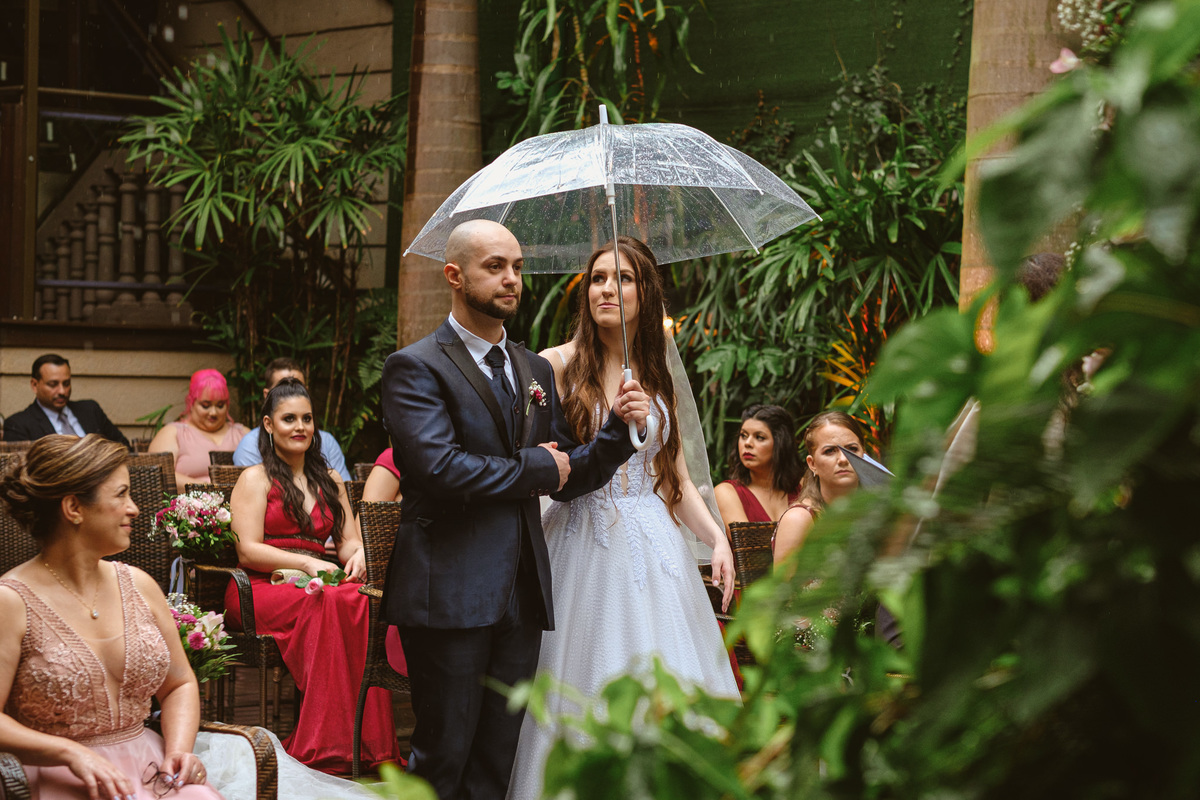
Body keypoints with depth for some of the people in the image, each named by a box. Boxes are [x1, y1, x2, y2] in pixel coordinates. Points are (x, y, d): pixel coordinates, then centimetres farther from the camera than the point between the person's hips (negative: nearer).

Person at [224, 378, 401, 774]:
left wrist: (358, 554, -8)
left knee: (360, 601, -33)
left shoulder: (329, 481, 24)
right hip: (261, 589, -4)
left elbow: (349, 540, 18)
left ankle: (373, 746, -38)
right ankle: (328, 750, -38)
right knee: (327, 604, -37)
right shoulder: (255, 479, 6)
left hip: (317, 587, 4)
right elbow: (248, 551, -5)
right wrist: (306, 564, -18)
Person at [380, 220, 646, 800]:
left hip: (521, 594, 7)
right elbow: (440, 469, -20)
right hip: (450, 594, -6)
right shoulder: (414, 369, -5)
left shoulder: (536, 370, 18)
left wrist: (619, 427, 0)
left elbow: (569, 479, 17)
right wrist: (534, 467, -7)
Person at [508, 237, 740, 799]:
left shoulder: (658, 374, 13)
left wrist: (717, 538, 3)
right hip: (582, 546, -4)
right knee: (584, 684, -3)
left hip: (653, 546, 4)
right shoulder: (557, 365, 0)